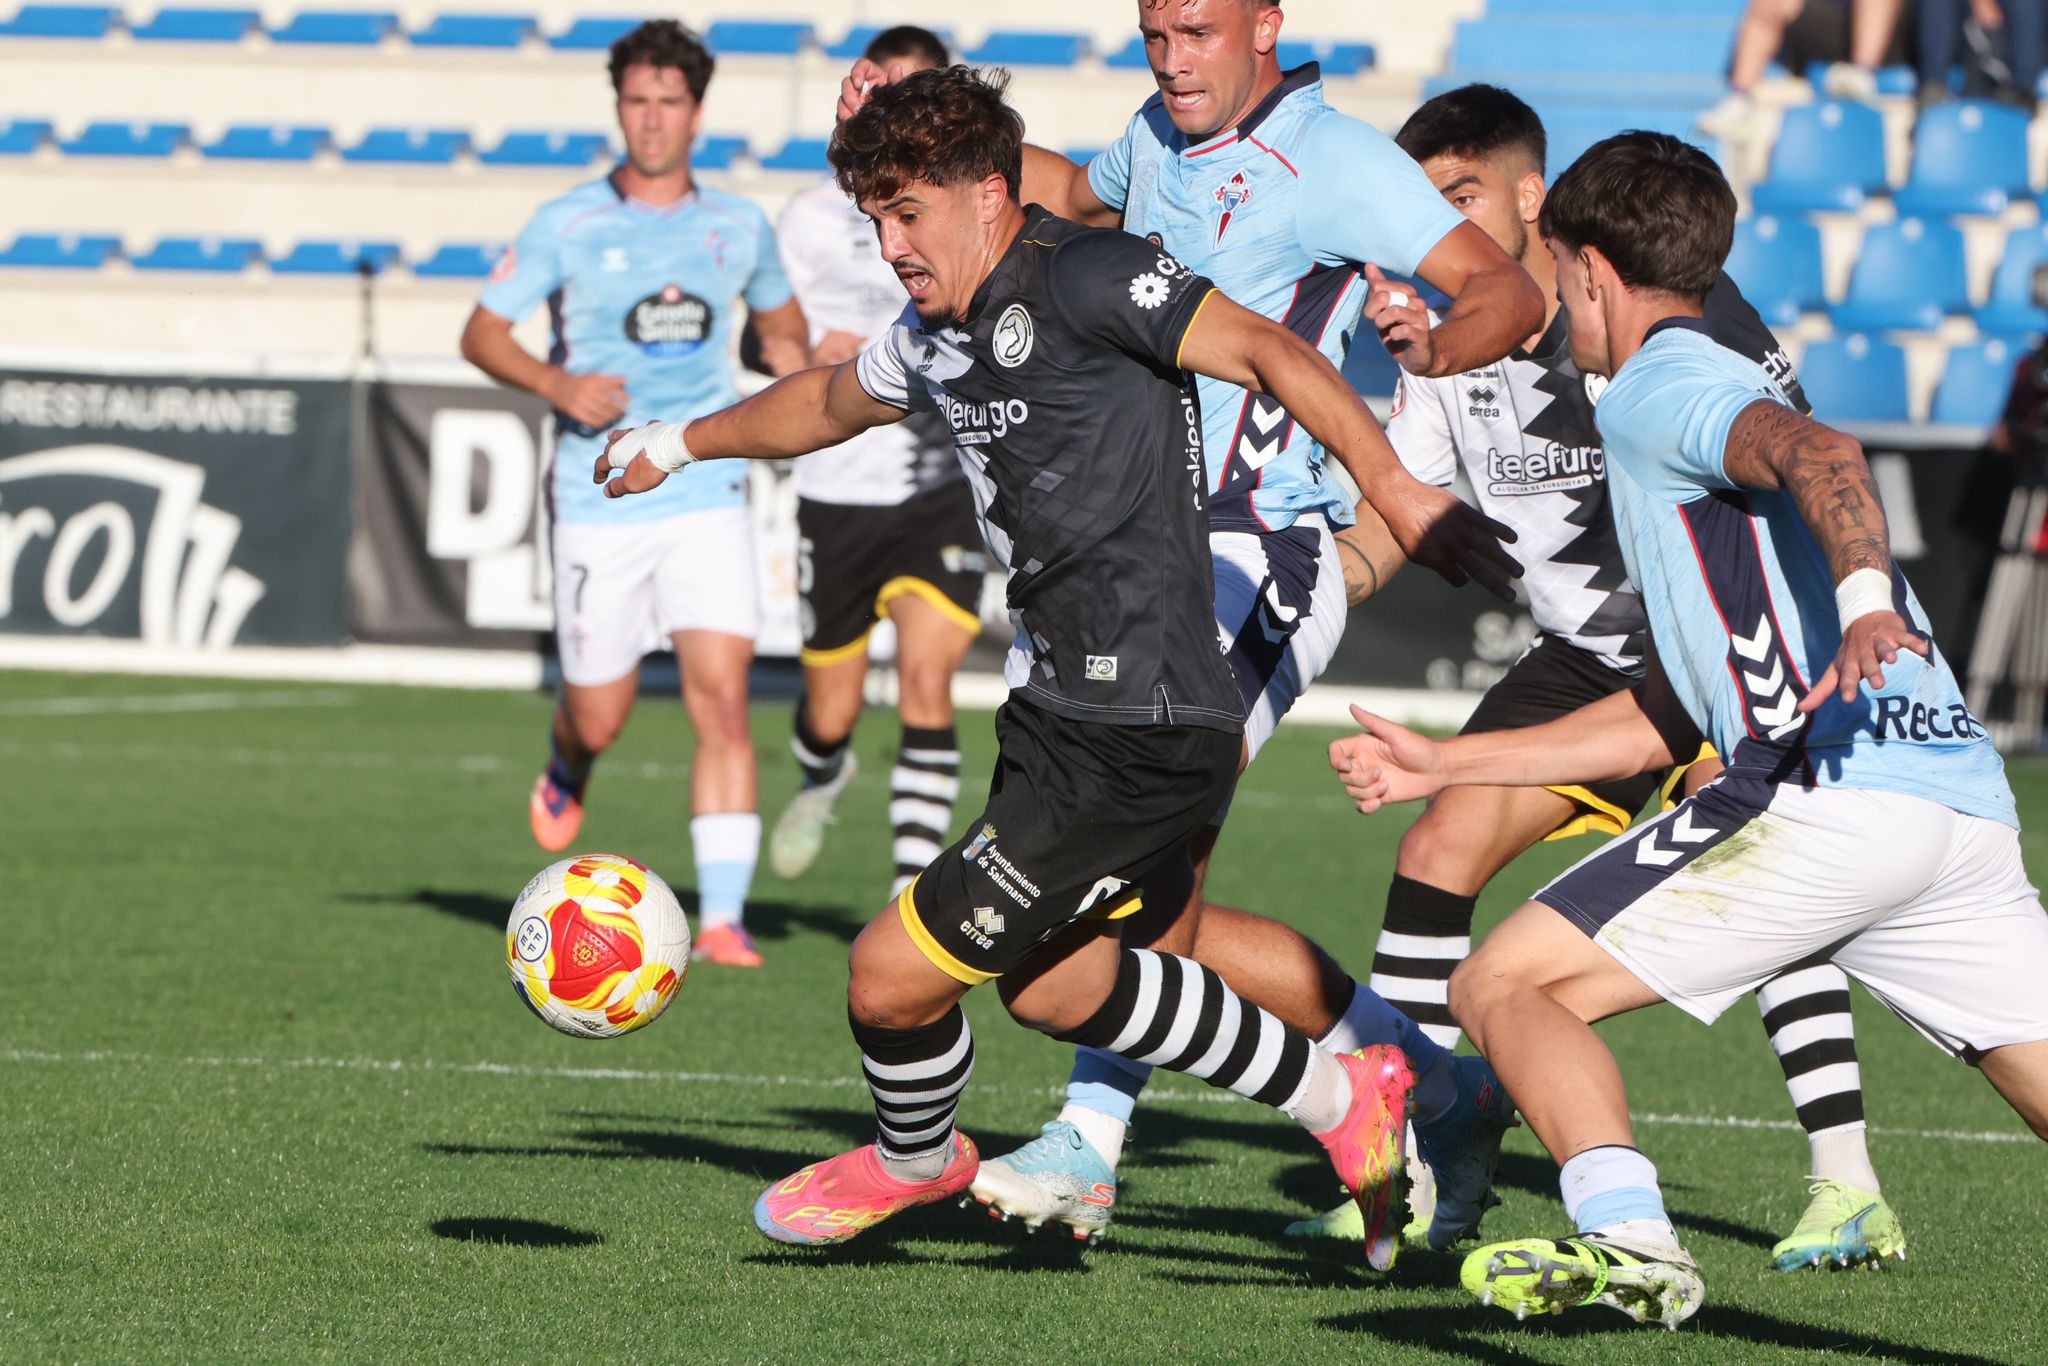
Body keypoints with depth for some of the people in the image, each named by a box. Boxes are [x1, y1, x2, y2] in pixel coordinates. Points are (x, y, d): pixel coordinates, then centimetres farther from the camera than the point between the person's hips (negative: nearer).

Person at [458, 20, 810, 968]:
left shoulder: (738, 228, 7)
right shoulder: (567, 226, -1)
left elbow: (777, 325, 25)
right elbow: (481, 334, 4)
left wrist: (798, 376, 4)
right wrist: (553, 383, -14)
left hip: (707, 501, 1)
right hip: (599, 506, -1)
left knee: (723, 701, -14)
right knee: (599, 719, 5)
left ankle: (722, 917, -13)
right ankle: (565, 770, 44)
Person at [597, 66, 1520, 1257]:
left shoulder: (1080, 277, -15)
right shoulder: (936, 335, 13)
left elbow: (1266, 350, -23)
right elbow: (828, 403, 34)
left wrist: (1393, 486, -34)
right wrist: (684, 443, 47)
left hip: (1136, 739, -10)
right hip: (1061, 707, 10)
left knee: (894, 974, -4)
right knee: (1052, 986, 22)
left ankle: (916, 1158, 28)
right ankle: (1341, 1096, 34)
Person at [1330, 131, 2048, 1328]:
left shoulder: (1657, 388, 5)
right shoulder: (1732, 396, 33)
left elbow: (1822, 454, -19)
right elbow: (1665, 720, 37)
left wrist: (1864, 595, -39)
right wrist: (1443, 765, 42)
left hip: (1832, 789, -9)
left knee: (1506, 986, -1)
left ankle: (1626, 1234, -24)